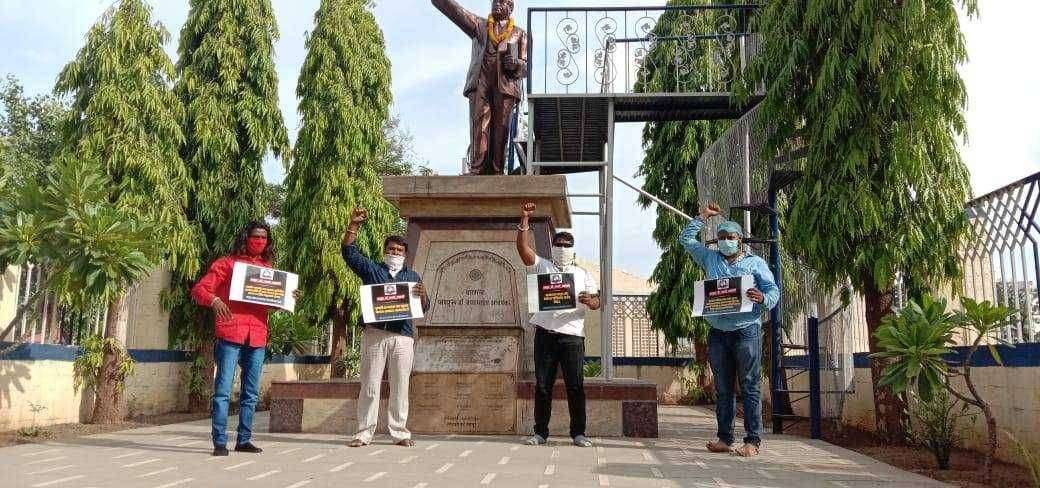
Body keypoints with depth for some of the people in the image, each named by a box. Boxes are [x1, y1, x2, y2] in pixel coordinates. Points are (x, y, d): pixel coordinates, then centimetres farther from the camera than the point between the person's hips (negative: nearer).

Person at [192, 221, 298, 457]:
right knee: (223, 390, -5)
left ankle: (244, 439, 20)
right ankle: (219, 442, -1)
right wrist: (214, 300, -22)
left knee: (251, 393, 10)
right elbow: (198, 289, -2)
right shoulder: (227, 264, 3)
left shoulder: (268, 269, 18)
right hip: (230, 334, -5)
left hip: (258, 337, 5)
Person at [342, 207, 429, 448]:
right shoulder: (371, 269, 15)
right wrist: (353, 225, -5)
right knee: (369, 385, 0)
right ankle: (364, 432, 4)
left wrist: (422, 294, -10)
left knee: (400, 387, 2)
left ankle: (399, 432, 9)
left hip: (403, 336, 1)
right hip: (374, 334, -1)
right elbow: (349, 251, 6)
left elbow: (425, 307, 13)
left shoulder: (413, 276, 19)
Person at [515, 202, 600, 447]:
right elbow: (522, 247, -2)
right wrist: (525, 219, -11)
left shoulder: (582, 274, 16)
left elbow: (596, 302, 8)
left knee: (576, 385, -2)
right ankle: (540, 432, 10)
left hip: (572, 335, 1)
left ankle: (578, 433, 6)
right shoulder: (542, 266, 12)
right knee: (543, 385, 2)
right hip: (545, 333, 0)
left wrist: (589, 301, -16)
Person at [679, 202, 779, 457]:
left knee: (749, 387, -4)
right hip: (718, 333, 4)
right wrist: (702, 216, 18)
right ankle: (725, 438, 11)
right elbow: (686, 239, 21)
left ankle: (753, 440, -3)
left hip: (746, 330, -4)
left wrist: (762, 298, -21)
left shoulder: (756, 263, 8)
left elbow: (774, 290, 1)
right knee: (723, 388, 7)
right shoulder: (710, 259, 17)